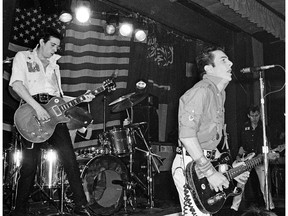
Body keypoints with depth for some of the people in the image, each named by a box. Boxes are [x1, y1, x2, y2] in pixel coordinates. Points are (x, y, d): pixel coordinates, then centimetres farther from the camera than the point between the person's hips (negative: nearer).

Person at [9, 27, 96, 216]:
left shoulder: (54, 64, 25)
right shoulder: (23, 57, 8)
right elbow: (16, 84, -10)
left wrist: (81, 99, 7)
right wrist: (37, 107, -20)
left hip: (54, 113, 5)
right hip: (32, 111, -4)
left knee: (69, 158, -4)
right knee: (30, 164, -4)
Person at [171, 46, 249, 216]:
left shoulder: (220, 93, 15)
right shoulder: (201, 91, -17)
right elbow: (187, 135, -27)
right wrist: (210, 172, -24)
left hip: (208, 160, 10)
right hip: (190, 166, -10)